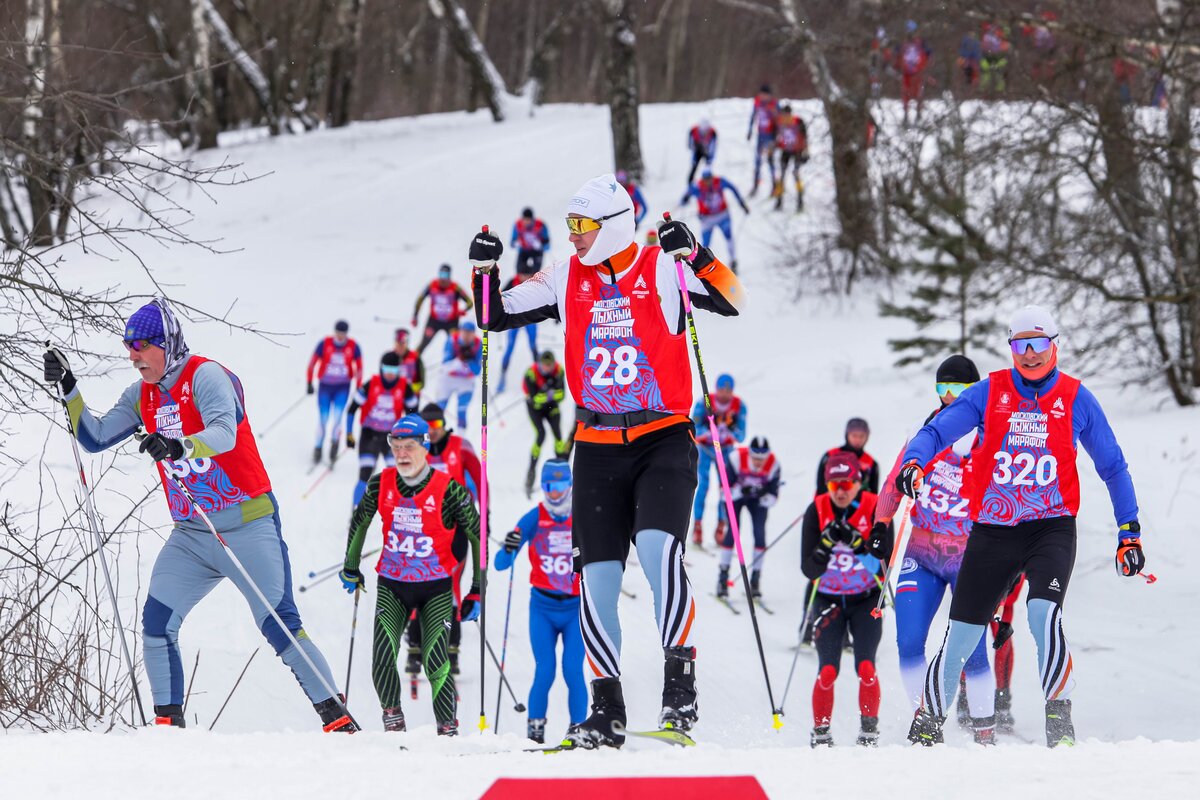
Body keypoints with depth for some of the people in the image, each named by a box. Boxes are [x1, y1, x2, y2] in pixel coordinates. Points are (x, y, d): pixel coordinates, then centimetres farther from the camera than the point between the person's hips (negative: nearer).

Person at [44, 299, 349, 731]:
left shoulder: (206, 376, -13)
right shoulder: (142, 396, 10)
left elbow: (224, 433, -30)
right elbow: (95, 438, 10)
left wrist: (179, 446, -49)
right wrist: (68, 388, -2)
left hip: (247, 527, -7)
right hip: (190, 535, 7)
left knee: (279, 626, -10)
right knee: (156, 623, -7)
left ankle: (337, 717, -6)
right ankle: (168, 722, 2)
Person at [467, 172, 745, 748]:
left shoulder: (662, 270, -5)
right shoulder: (567, 279, 7)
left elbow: (732, 302, -16)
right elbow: (498, 317, 13)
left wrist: (694, 255, -29)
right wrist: (485, 273, -4)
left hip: (664, 439, -4)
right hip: (597, 447, 4)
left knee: (658, 544, -26)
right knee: (597, 572, -1)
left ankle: (680, 682, -21)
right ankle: (606, 709, 6)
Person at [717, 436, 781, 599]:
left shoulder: (773, 465, -26)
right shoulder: (737, 459, -31)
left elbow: (773, 497, -18)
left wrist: (764, 494, -40)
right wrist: (741, 491, -42)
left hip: (758, 499, 1)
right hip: (735, 496, -1)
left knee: (760, 534, -13)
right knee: (732, 531, -16)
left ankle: (755, 580, -2)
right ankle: (722, 578, -7)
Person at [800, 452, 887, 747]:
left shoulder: (874, 509, -12)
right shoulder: (817, 511, -11)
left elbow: (884, 564, -17)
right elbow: (809, 569, -13)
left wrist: (857, 543, -31)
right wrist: (826, 544, -29)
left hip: (866, 600, 0)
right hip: (828, 600, 1)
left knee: (866, 667, -15)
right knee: (828, 671, -11)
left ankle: (869, 730, 1)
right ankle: (820, 732, 5)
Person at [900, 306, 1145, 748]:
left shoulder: (1076, 399, 1)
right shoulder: (989, 393, 1)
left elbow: (1112, 466, 10)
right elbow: (937, 431, -5)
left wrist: (1129, 531, 8)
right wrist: (913, 463, -28)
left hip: (1051, 528, -1)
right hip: (992, 531, 1)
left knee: (1043, 612, -28)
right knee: (961, 637, 5)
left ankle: (1059, 716, -17)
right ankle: (928, 725, 24)